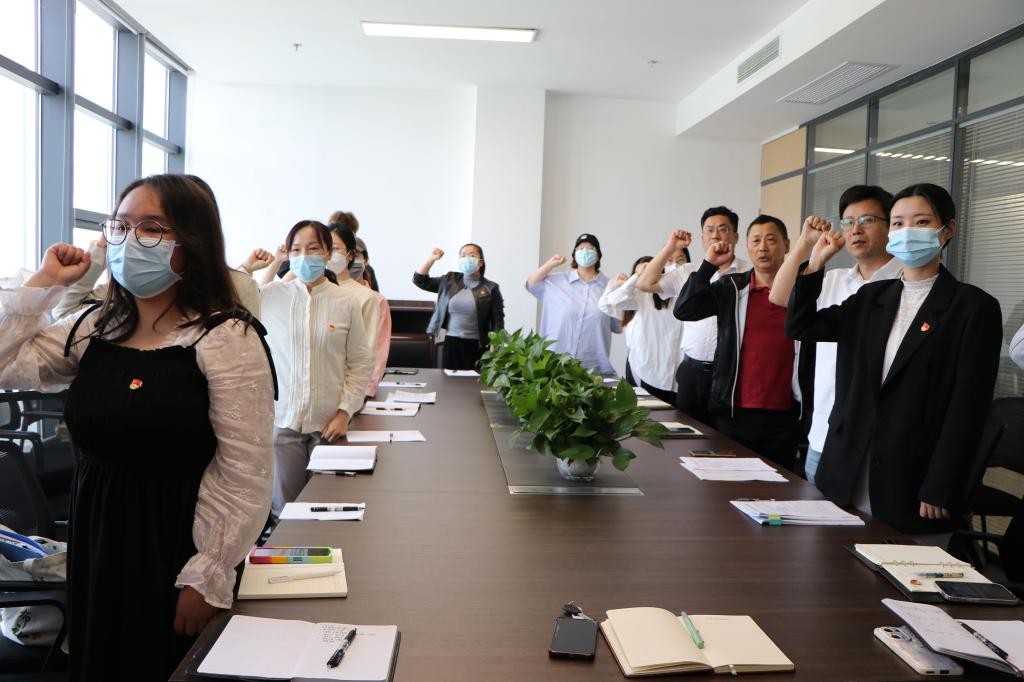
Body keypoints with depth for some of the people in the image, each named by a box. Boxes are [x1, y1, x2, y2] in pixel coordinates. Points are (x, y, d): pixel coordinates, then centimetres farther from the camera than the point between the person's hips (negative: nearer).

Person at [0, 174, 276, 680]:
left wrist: (206, 578, -15)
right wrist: (44, 282, -1)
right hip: (95, 543, 6)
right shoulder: (93, 328, 4)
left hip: (175, 548, -6)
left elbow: (246, 476, -16)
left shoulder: (227, 339, -16)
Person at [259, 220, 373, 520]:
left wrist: (345, 412, -4)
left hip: (329, 424, 1)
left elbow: (361, 363, 3)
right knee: (284, 509, 4)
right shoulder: (269, 295, 0)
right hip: (281, 420, 0)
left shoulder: (346, 303, 0)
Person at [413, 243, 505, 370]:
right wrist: (431, 259, -1)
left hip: (476, 346, -3)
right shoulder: (449, 280, 8)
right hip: (451, 343, 3)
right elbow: (419, 280, 12)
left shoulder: (491, 288, -1)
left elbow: (498, 323, -3)